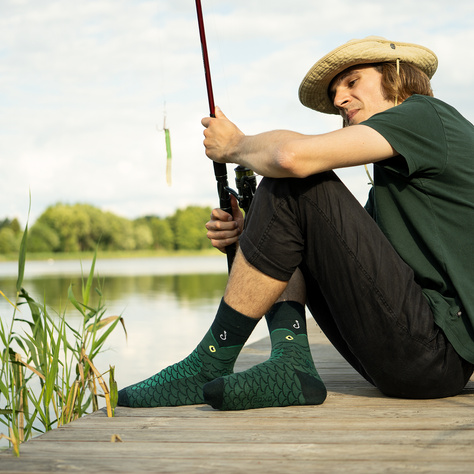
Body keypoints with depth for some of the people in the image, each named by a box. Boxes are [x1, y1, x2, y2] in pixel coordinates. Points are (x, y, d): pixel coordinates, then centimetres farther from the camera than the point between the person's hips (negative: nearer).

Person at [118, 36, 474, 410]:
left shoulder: (426, 115, -4)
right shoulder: (394, 176, 24)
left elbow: (292, 155, -19)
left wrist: (235, 145, 1)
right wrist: (245, 235, 3)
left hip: (438, 355, -10)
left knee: (293, 185, -13)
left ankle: (210, 365, -7)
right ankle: (290, 365, -5)